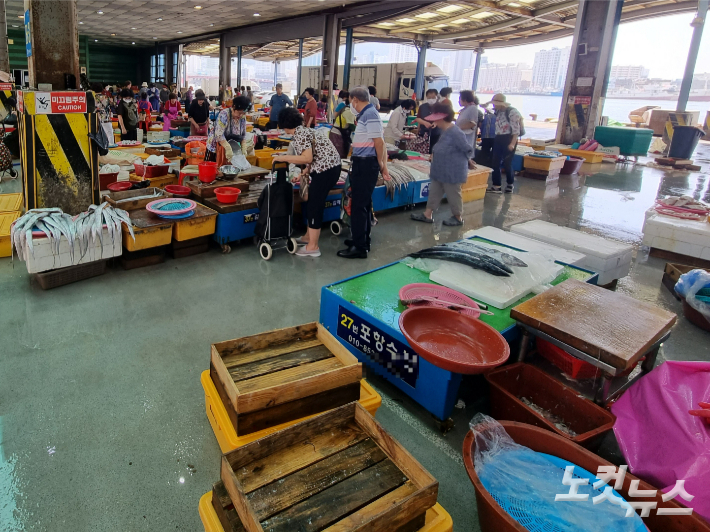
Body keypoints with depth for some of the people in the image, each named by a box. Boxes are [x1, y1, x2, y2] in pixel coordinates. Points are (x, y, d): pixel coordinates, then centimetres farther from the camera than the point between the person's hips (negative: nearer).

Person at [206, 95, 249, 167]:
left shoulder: (243, 117, -4)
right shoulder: (224, 114, -22)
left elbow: (243, 135, 5)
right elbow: (219, 134, -30)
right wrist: (228, 148, -40)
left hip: (231, 148, 5)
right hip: (216, 147, -5)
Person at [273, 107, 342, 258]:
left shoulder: (300, 134, -12)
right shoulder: (302, 131, 17)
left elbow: (307, 158, -21)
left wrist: (284, 158, -14)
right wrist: (304, 172, 21)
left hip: (326, 169, -10)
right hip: (328, 167, 10)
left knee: (315, 205, -4)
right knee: (313, 202, 18)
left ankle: (313, 247, 1)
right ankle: (310, 236, 30)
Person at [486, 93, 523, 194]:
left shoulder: (512, 112, -14)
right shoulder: (498, 112, 8)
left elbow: (516, 130, -17)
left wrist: (513, 143, -22)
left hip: (508, 139, -7)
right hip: (498, 139, 8)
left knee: (507, 163, -1)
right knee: (495, 163, 4)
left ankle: (510, 184, 21)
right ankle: (496, 186, 9)